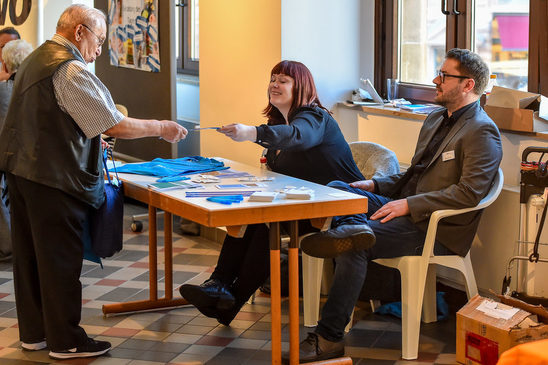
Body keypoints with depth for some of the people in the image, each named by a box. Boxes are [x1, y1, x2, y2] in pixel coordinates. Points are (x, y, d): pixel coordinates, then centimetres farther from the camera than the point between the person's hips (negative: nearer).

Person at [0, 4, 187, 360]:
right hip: (53, 178, -10)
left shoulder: (35, 60, 14)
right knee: (60, 259, 0)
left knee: (30, 253, 15)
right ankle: (65, 340, 8)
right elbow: (115, 125, -18)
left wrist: (89, 139, 28)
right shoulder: (71, 71, -18)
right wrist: (162, 128, -5)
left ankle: (33, 331, 26)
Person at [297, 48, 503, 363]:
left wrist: (409, 204, -24)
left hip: (437, 230, -9)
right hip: (407, 209, 9)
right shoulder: (436, 119, 20)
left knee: (353, 249, -27)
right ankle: (354, 229, -36)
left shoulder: (482, 132, -11)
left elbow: (469, 192, -21)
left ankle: (330, 339, -24)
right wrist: (376, 185, 10)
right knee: (336, 189, -8)